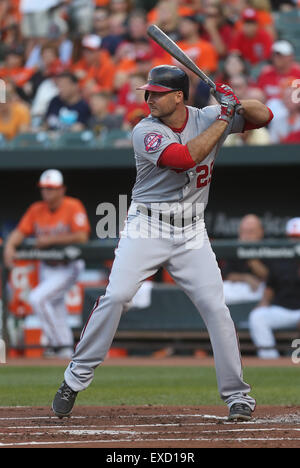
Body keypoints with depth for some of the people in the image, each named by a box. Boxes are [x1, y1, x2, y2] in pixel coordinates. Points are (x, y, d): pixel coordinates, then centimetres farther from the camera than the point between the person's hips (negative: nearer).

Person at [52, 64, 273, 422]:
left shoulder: (206, 118, 0)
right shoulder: (145, 132, -12)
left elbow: (263, 116, 5)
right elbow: (185, 157, -28)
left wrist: (236, 104, -16)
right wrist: (224, 118, -22)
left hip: (191, 234, 3)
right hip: (146, 229, -3)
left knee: (216, 308, -5)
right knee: (115, 297, -15)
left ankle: (237, 396, 5)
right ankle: (76, 379, -3)